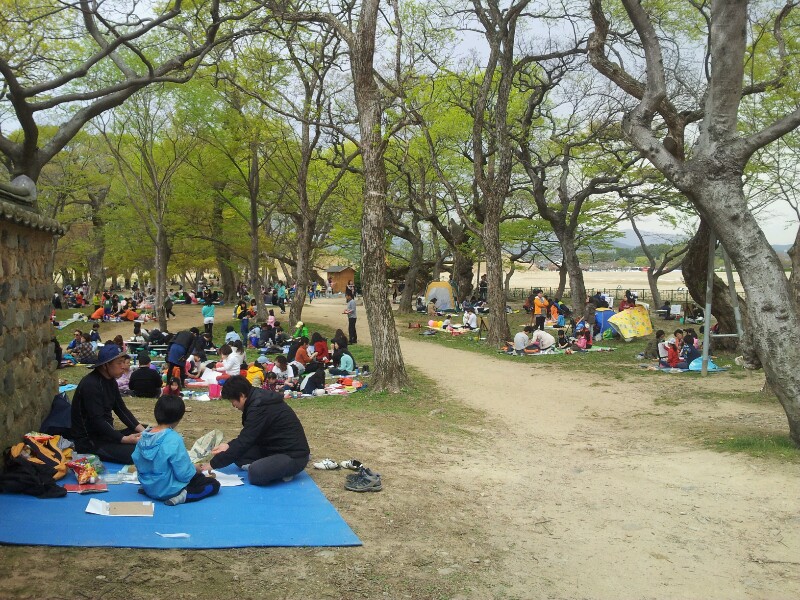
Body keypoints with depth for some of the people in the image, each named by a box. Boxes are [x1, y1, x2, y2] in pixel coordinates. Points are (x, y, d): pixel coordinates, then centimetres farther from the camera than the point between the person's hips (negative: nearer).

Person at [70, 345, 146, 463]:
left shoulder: (110, 380, 8)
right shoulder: (91, 385, -21)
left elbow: (121, 409, 9)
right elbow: (97, 421, -26)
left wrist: (142, 430, -3)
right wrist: (124, 439, -29)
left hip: (105, 433, 10)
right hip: (88, 441, -10)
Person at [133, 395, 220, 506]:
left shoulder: (145, 435, -6)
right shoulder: (174, 440, -26)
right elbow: (184, 474, -23)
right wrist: (195, 469, -1)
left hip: (148, 487, 7)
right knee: (214, 484, 3)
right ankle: (183, 496, -14)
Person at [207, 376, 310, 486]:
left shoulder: (260, 408, -23)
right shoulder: (259, 399, 6)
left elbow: (244, 442, -22)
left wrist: (213, 464, -15)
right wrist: (229, 445, 8)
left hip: (294, 456, -11)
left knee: (256, 474, -33)